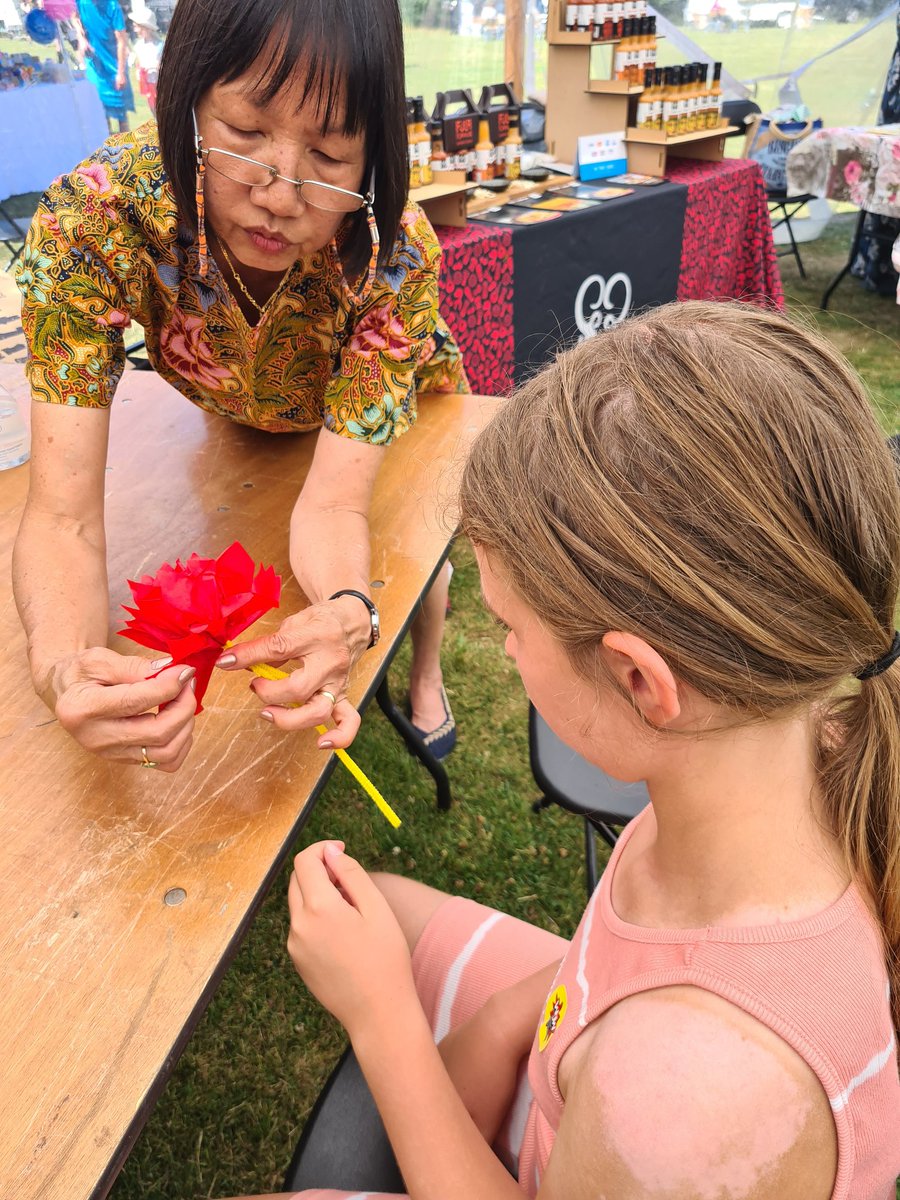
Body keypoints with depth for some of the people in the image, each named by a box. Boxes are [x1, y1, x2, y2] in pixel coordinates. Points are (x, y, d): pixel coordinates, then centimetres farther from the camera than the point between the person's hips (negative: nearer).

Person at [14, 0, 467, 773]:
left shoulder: (397, 252, -40)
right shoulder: (91, 219, -39)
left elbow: (334, 502, -40)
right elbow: (64, 515, -40)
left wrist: (347, 615, -61)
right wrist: (63, 665, -60)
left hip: (396, 399, 0)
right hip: (241, 419, 1)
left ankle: (426, 679, 48)